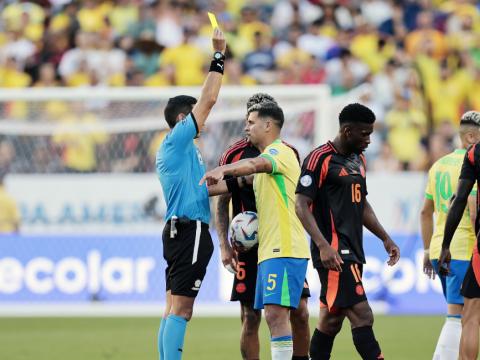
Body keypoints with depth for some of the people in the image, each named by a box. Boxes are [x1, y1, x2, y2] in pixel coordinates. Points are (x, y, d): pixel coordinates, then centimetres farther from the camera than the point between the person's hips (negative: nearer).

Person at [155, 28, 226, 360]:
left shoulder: (177, 148, 21)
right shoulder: (177, 140, -6)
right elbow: (208, 100, -10)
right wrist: (219, 56, -4)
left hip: (181, 230, 10)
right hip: (190, 230, -10)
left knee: (174, 309, 8)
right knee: (180, 308, -13)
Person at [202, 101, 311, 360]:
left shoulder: (280, 151, -8)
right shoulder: (268, 157, 24)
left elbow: (255, 165, -31)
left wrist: (222, 170, -46)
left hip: (284, 249, -10)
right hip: (270, 250, 10)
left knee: (276, 314, -15)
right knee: (274, 317, 8)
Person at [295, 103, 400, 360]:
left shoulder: (358, 160, 17)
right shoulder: (320, 159, -10)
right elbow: (302, 206, -15)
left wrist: (385, 238, 22)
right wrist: (323, 245, -24)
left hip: (352, 251, 9)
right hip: (333, 253, -9)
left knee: (331, 320, 11)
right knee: (362, 316, -15)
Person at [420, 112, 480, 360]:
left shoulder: (439, 165, 15)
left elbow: (426, 213, 20)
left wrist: (428, 251, 24)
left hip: (439, 251, 9)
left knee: (459, 314, 16)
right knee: (458, 316, -9)